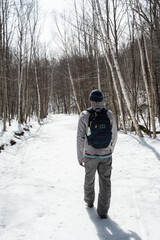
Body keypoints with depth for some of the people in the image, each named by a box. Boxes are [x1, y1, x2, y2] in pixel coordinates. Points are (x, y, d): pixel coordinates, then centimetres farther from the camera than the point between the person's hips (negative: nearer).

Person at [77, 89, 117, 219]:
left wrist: (80, 157, -2)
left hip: (90, 155, 0)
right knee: (105, 182, 8)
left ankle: (89, 201, 44)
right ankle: (103, 211, 10)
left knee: (89, 178, 23)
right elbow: (114, 136, 4)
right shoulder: (110, 115, -6)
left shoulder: (84, 115, -12)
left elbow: (80, 138, -11)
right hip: (106, 155, 0)